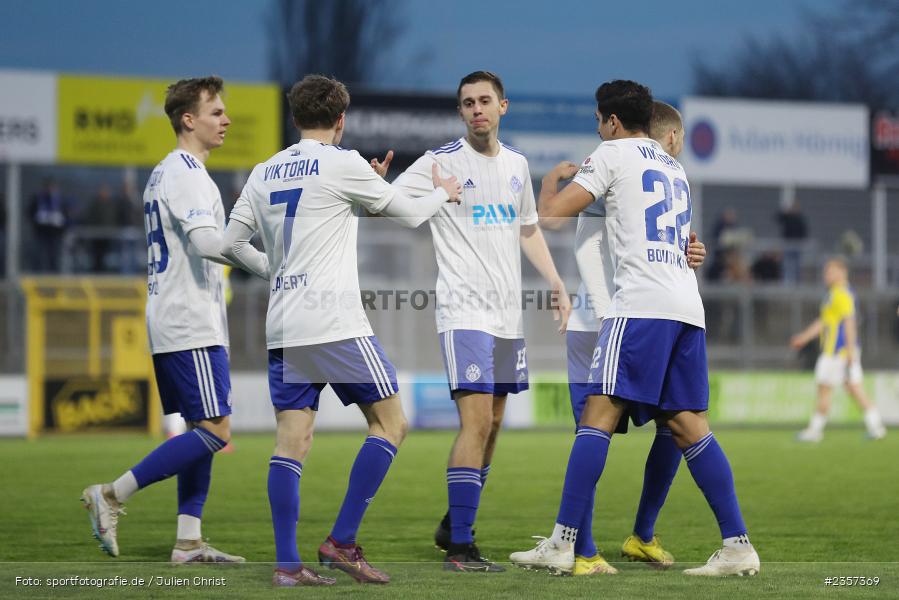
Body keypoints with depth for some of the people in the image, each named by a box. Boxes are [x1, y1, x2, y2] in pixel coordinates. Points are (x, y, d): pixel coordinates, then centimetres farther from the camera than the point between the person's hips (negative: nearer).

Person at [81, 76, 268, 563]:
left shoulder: (164, 173, 19)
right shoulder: (186, 173, -13)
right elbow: (206, 241, -27)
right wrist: (268, 264, -23)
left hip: (169, 321, 10)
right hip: (191, 326, -10)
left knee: (200, 430, 10)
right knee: (214, 431, -11)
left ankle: (189, 541, 6)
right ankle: (111, 496, -11)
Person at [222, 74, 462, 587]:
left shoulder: (265, 173, 12)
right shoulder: (342, 164, -4)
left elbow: (231, 243, 17)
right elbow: (409, 214, 5)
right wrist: (442, 194, 25)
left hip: (283, 328, 6)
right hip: (335, 323, -6)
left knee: (293, 440, 4)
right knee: (390, 423, 4)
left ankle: (287, 563, -2)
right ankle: (342, 541, -3)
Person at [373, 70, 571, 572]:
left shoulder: (516, 164, 12)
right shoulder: (442, 162, -6)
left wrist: (558, 285, 19)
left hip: (508, 314, 7)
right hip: (465, 310, -7)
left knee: (492, 424, 11)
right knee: (476, 421, -16)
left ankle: (454, 526, 26)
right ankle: (460, 547, -16)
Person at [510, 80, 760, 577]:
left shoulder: (613, 154, 4)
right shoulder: (673, 167, 26)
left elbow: (553, 212, 1)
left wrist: (551, 182, 21)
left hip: (641, 304, -7)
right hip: (687, 307, 7)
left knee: (598, 415, -10)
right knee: (687, 425, 6)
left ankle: (562, 544, -15)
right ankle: (737, 546, 0)